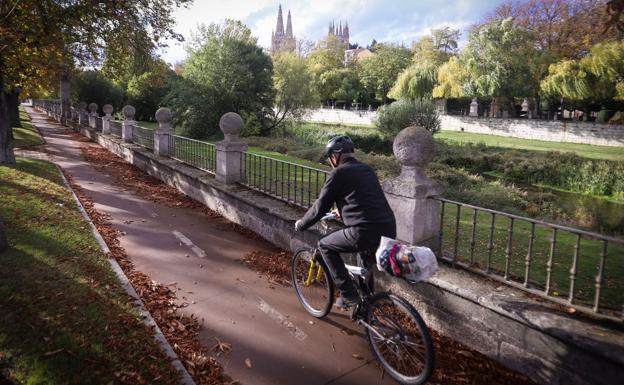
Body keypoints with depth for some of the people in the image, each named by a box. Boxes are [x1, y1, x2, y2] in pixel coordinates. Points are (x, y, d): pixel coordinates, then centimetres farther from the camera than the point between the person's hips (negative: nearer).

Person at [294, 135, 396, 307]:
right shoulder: (367, 169, 21)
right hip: (389, 231, 8)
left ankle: (349, 294, 13)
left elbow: (320, 207, 3)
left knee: (325, 245, 15)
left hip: (365, 233, -7)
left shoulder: (339, 173, 0)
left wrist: (300, 225, 20)